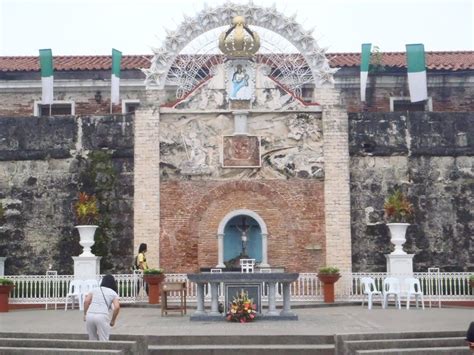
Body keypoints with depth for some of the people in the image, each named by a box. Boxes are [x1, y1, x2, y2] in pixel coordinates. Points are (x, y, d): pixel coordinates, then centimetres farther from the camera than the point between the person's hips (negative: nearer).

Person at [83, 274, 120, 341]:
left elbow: (86, 301, 6)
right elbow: (117, 307, -1)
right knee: (103, 341, 2)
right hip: (102, 316, -3)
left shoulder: (94, 289, 23)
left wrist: (85, 314, 12)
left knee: (92, 341, 18)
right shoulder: (113, 293, 16)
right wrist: (113, 320, 10)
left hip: (90, 315, 3)